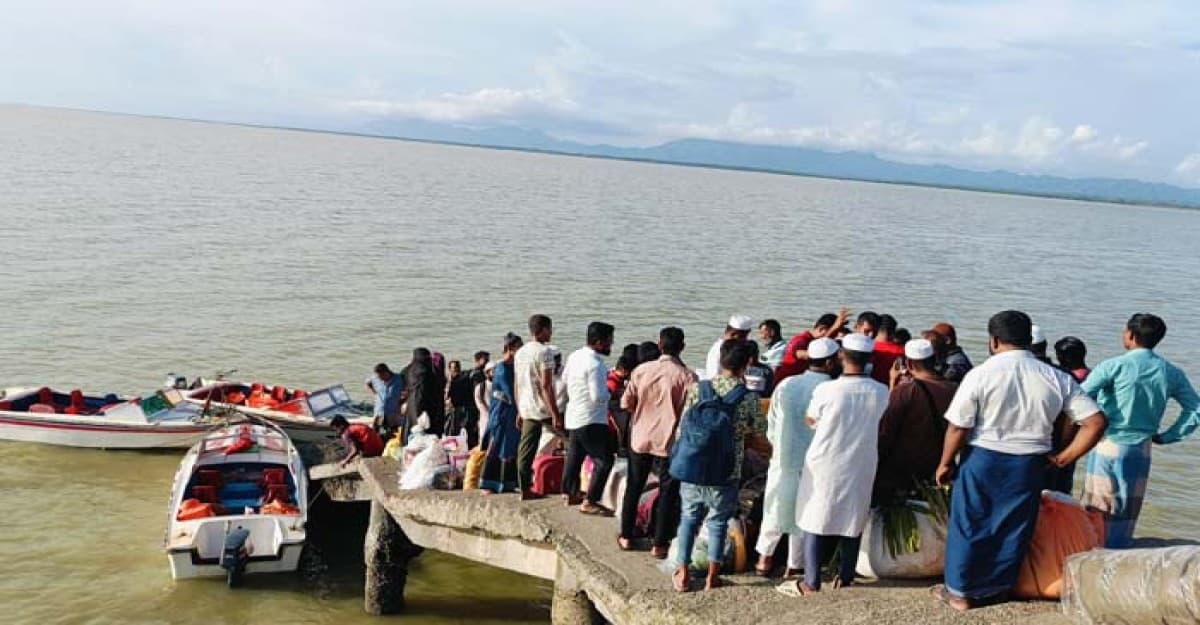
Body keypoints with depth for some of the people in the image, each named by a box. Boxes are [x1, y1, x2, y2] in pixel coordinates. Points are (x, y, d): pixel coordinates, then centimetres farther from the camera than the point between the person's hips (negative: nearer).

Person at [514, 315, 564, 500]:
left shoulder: (520, 353, 12)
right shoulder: (545, 351, -13)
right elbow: (546, 385, -19)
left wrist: (519, 412, 22)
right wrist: (555, 415, -19)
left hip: (526, 409, 8)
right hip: (543, 408, -8)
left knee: (525, 450, 8)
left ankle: (525, 489, 11)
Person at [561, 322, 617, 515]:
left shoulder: (574, 356, 4)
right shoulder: (595, 364, -23)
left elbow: (564, 378, 20)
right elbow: (599, 396, -24)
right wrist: (610, 391, -5)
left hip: (573, 417, 9)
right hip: (591, 420, -9)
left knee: (574, 456, 20)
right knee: (604, 460, -4)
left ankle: (569, 493, 32)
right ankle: (590, 502, -5)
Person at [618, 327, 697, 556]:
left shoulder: (641, 370, -5)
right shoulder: (687, 376, -14)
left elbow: (626, 403, 1)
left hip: (640, 437, 3)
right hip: (670, 442, -3)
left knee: (633, 488, 17)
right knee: (668, 493, 9)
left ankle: (626, 537, 26)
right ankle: (659, 544, 13)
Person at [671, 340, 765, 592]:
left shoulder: (697, 388, -6)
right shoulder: (748, 397, -11)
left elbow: (682, 428, -2)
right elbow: (760, 428, 6)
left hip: (691, 469, 2)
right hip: (725, 474, -2)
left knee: (688, 519, 17)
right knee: (718, 523, 15)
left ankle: (682, 574, 23)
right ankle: (712, 577, 22)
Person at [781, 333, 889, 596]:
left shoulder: (826, 390, -19)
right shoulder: (880, 393, -10)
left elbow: (810, 419, -2)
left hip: (825, 466, -3)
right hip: (860, 466, 3)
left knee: (817, 520, 7)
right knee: (853, 520, 17)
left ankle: (811, 582, 9)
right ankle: (845, 575, 26)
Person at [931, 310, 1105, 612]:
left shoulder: (980, 374, -12)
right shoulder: (1057, 378, -2)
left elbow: (957, 427, -11)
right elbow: (1096, 422, -3)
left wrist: (945, 464, 3)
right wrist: (1064, 458, 3)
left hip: (982, 460, -3)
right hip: (1029, 465, 3)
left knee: (970, 525, 12)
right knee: (1014, 528, 17)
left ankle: (961, 591, 23)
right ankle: (995, 589, 29)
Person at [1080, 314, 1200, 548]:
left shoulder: (1113, 366, -12)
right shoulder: (1172, 373, 2)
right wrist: (1165, 437, 9)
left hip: (1108, 447, -4)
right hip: (1141, 451, 4)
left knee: (1097, 513, 6)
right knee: (1126, 516, 13)